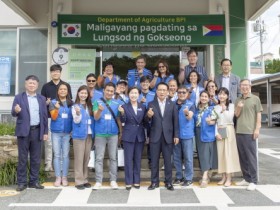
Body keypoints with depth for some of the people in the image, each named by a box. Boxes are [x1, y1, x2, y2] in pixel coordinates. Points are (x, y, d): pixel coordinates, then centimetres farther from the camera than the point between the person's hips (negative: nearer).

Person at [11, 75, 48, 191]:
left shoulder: (42, 98, 10)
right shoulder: (19, 97, 3)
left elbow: (45, 116, 8)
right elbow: (13, 113, -4)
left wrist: (45, 132, 4)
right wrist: (16, 110, -28)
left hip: (37, 131, 2)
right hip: (24, 131, -2)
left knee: (36, 158, 8)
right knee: (22, 158, 3)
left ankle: (34, 181, 18)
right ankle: (21, 182, 13)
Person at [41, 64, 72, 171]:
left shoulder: (66, 85, 6)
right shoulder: (46, 86, 8)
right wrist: (46, 103, -11)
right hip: (49, 116, 1)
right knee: (48, 140, 2)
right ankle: (48, 163, 11)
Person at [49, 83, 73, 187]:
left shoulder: (71, 103, 6)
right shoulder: (53, 102, 2)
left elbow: (74, 117, 9)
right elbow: (53, 117, -4)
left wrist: (73, 130, -4)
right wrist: (57, 109, -23)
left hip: (67, 132, 1)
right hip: (56, 132, -1)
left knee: (65, 155, 4)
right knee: (57, 155, 2)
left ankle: (64, 177, 12)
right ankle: (58, 178, 9)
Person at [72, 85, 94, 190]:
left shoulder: (90, 106, 11)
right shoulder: (75, 106, -4)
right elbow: (76, 121, -11)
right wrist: (78, 114, -29)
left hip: (89, 134, 5)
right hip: (79, 135, -4)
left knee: (86, 158, 9)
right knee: (79, 158, -1)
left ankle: (85, 179, 18)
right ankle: (79, 181, 6)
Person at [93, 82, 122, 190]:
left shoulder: (116, 103, 5)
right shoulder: (97, 102, 0)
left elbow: (118, 119, 9)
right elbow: (96, 117, -10)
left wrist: (121, 132, 4)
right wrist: (99, 110, -30)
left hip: (113, 134, 2)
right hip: (100, 134, -1)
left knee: (113, 158, 7)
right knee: (99, 158, 4)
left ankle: (113, 180, 16)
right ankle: (98, 181, 12)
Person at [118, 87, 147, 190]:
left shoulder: (143, 107, 7)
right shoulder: (125, 106, -1)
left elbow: (145, 121, 8)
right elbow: (123, 121, -9)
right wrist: (122, 113, -27)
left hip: (140, 136, 3)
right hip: (128, 136, -2)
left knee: (138, 159, 9)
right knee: (128, 159, 2)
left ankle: (136, 181, 20)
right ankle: (128, 182, 11)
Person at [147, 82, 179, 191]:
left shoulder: (172, 104, 5)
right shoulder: (151, 104, 3)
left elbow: (175, 121, 4)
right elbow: (148, 122, 2)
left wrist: (176, 136, -1)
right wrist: (149, 116, -20)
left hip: (168, 136, 0)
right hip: (155, 136, 0)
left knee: (168, 161, 7)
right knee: (154, 161, 7)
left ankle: (168, 182, 19)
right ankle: (154, 182, 19)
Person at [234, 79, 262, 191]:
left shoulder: (255, 98, 1)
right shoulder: (238, 100, 14)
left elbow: (258, 114, -2)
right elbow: (236, 115, 13)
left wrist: (257, 128, -10)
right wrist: (238, 108, -7)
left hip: (250, 132, -5)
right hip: (239, 131, 5)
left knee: (251, 156, -3)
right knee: (242, 156, 10)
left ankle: (253, 181, 4)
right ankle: (246, 178, 20)